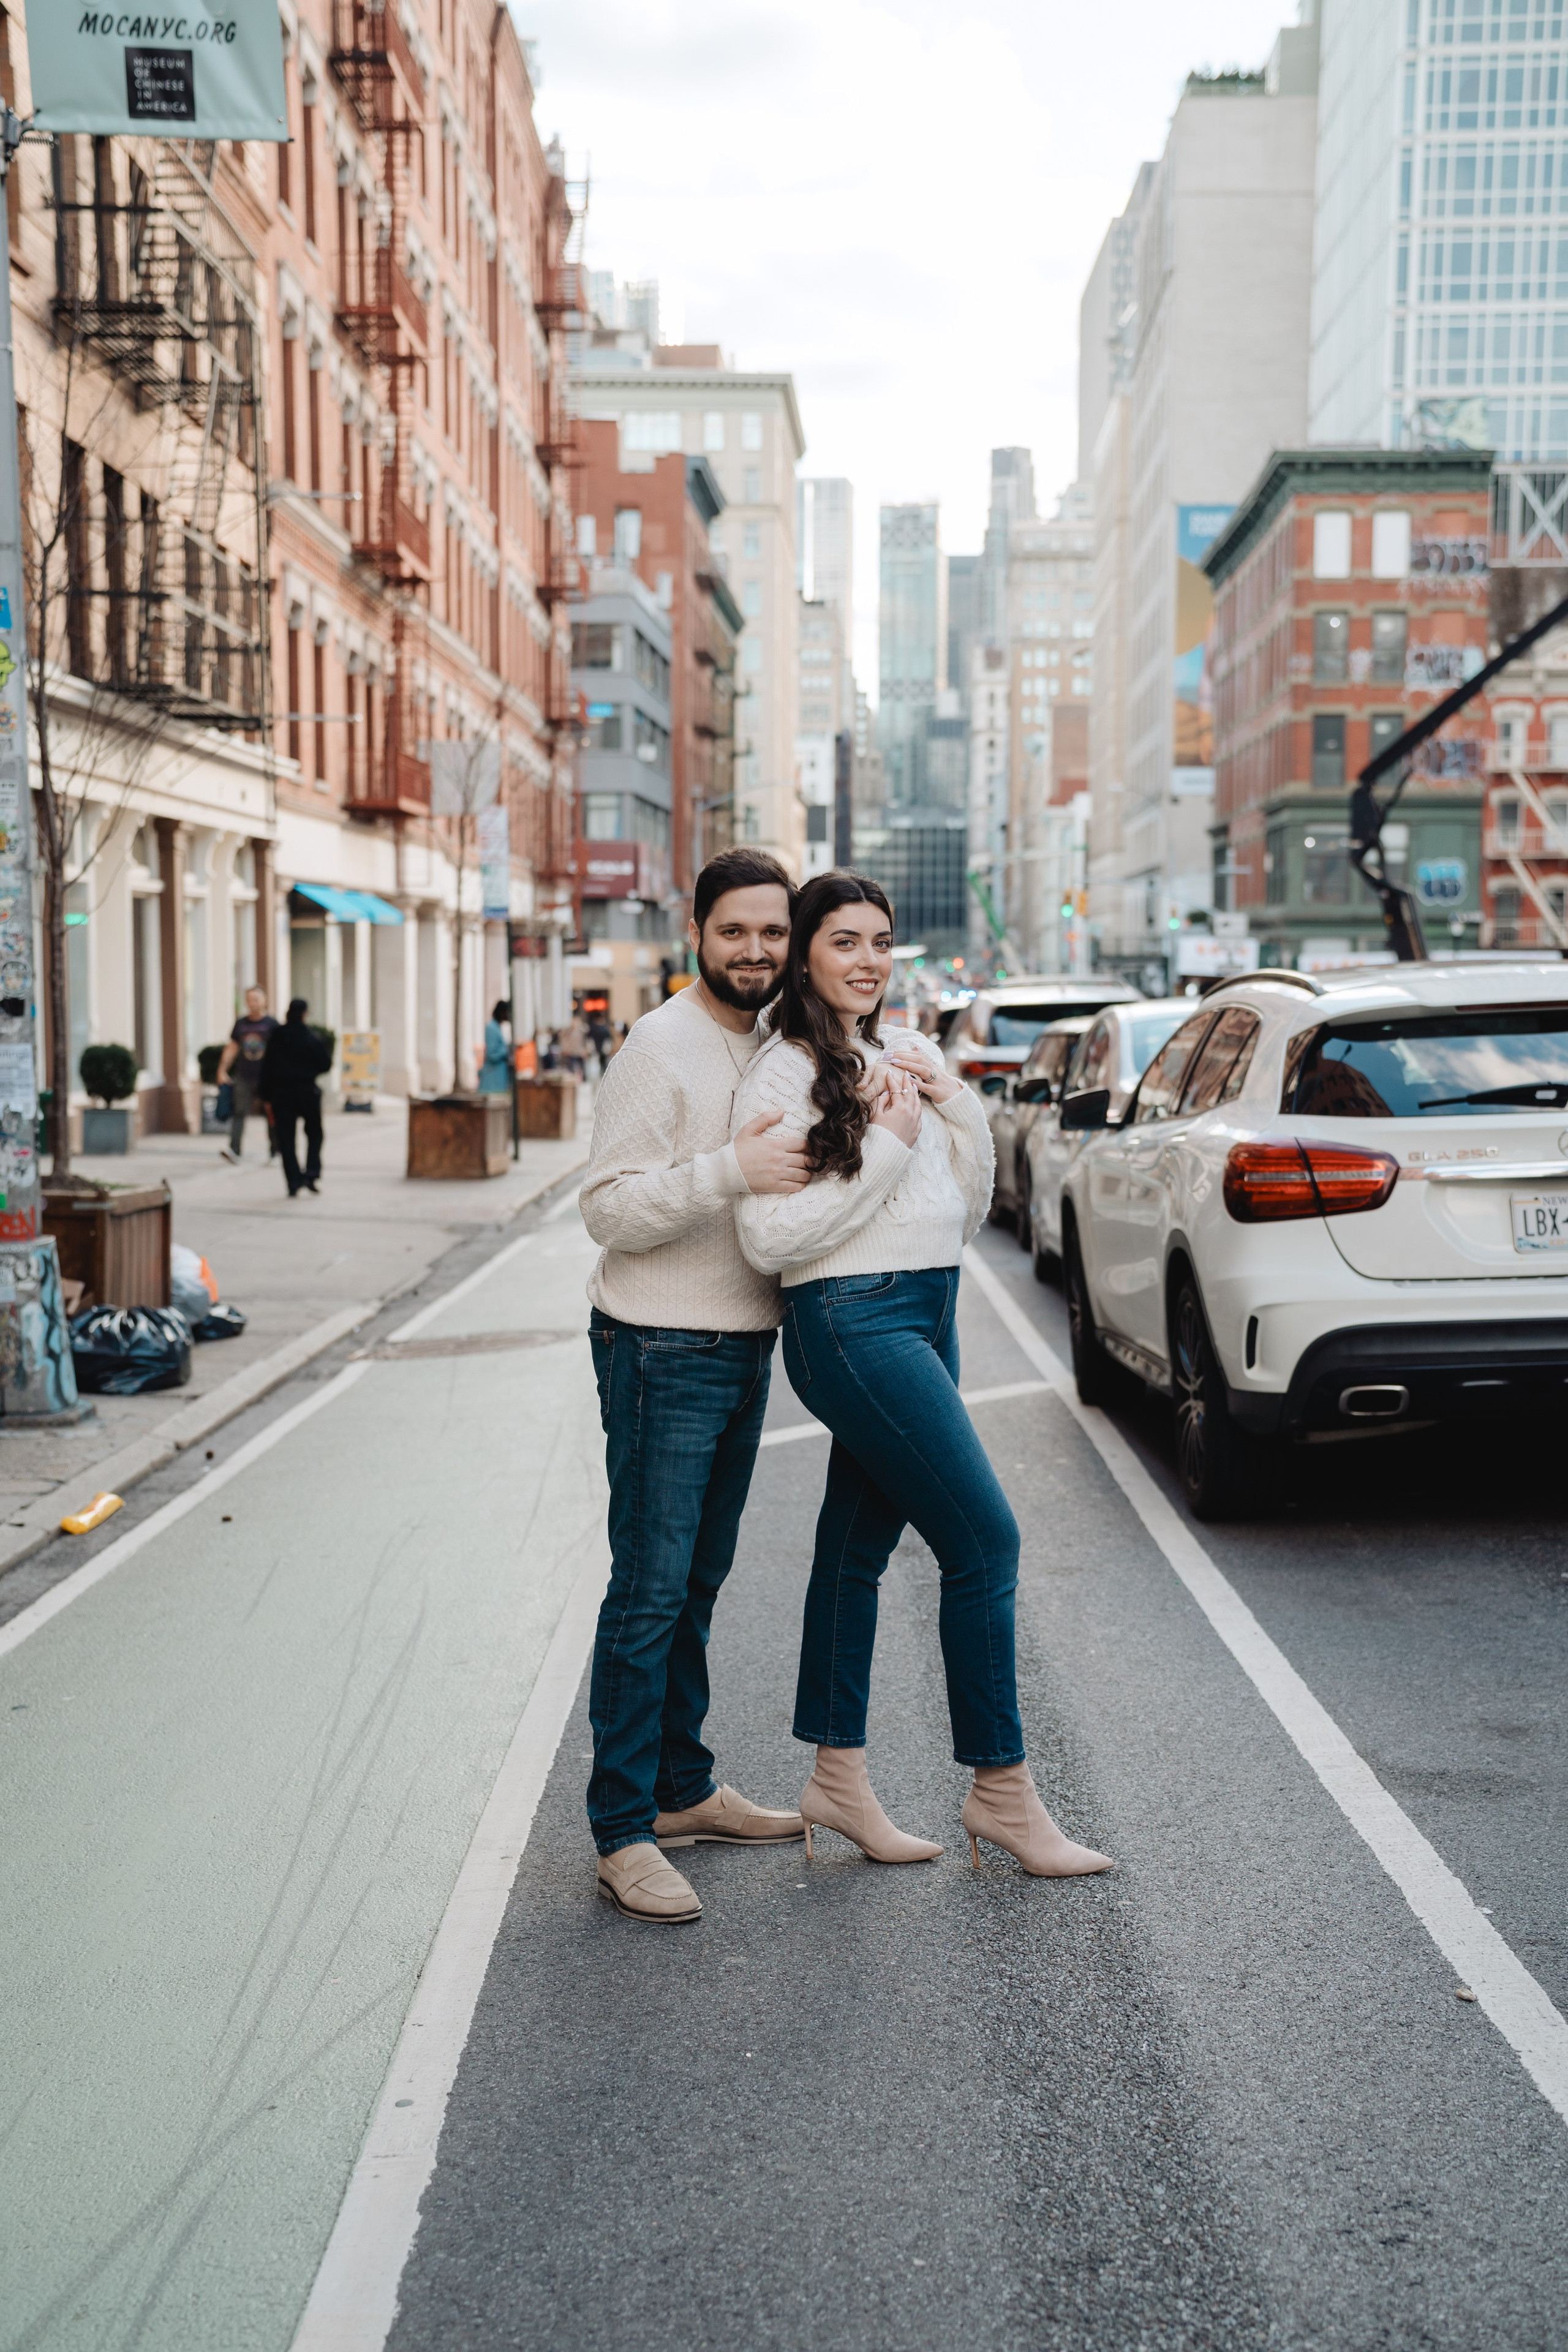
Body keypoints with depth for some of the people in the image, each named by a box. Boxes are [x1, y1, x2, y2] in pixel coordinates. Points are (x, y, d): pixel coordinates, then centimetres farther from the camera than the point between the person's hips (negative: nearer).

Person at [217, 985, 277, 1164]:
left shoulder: (271, 1024, -1)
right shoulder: (241, 1023, 9)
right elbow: (232, 1048, 14)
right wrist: (222, 1070, 9)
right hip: (244, 1077, 2)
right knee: (239, 1112, -8)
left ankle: (275, 1150, 17)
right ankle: (234, 1150, -15)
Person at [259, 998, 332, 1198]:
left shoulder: (275, 1038, -1)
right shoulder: (313, 1038, -7)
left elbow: (267, 1068, 0)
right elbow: (325, 1065, -3)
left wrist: (267, 1096, 6)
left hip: (281, 1094, 1)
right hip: (307, 1092, -1)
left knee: (285, 1139, 4)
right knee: (314, 1133, 17)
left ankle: (294, 1183, -3)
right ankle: (312, 1174, 1)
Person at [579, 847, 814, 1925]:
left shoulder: (775, 1046, 11)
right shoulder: (661, 1047, -13)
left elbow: (787, 1188, 23)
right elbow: (611, 1209, -18)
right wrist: (730, 1171, -29)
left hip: (744, 1346, 8)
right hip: (665, 1352, -8)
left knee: (697, 1585, 16)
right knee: (650, 1594, -6)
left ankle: (683, 1790, 28)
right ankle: (622, 1834, 1)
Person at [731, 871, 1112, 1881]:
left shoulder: (909, 1057, 13)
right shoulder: (785, 1072, -9)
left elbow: (968, 1215, 15)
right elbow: (769, 1238, -17)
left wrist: (957, 1108, 0)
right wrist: (888, 1146, -16)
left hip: (927, 1314, 8)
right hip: (853, 1324, -8)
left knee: (859, 1543, 13)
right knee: (985, 1542, -7)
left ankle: (838, 1777, 22)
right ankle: (1002, 1788, 5)